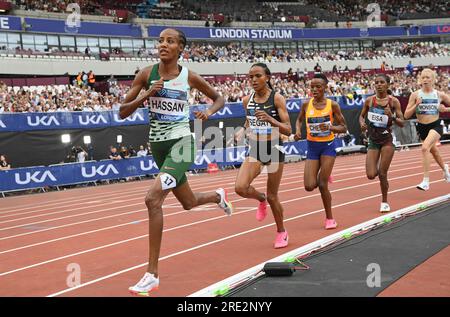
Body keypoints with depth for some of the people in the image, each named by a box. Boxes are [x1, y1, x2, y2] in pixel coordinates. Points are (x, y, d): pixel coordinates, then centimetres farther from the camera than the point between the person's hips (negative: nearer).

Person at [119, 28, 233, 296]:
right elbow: (123, 112, -1)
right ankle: (219, 196, 60)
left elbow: (219, 98, 10)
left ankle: (152, 274, -15)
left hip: (181, 143, -4)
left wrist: (209, 112, -11)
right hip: (158, 145, 5)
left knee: (153, 199, -24)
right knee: (189, 202, 22)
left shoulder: (189, 77, -5)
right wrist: (146, 95, -17)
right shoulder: (147, 75, -2)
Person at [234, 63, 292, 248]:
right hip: (255, 150, 4)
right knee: (240, 188, -17)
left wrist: (270, 119, -30)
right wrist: (243, 130, 5)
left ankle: (281, 232, 29)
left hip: (274, 150, -3)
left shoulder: (276, 98, -11)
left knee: (272, 196, 5)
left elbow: (288, 130, -16)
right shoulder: (247, 101, 2)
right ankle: (261, 199, 18)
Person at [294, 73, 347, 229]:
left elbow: (344, 128, -2)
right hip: (312, 146, 3)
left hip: (328, 146, -3)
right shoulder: (306, 104, -2)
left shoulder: (332, 105, -8)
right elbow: (299, 120, 16)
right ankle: (324, 175, 32)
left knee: (322, 184, -8)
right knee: (309, 186, -6)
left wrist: (331, 127, -22)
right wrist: (298, 131, -5)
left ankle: (330, 218, 11)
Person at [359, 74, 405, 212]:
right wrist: (362, 123, -8)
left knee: (382, 174, -3)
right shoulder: (369, 100, -1)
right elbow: (362, 115, 14)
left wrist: (392, 117, -25)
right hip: (373, 140, 2)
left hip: (387, 140, -2)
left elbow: (402, 123, -7)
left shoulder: (393, 101, -7)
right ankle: (377, 168, 33)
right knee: (371, 175, -6)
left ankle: (384, 202, 20)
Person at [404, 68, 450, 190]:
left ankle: (426, 181, -25)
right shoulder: (415, 95, -5)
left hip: (435, 126, -3)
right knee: (433, 151, 24)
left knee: (425, 148, -28)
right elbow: (406, 115, -8)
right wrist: (416, 105, -21)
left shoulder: (440, 95, -4)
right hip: (422, 127, 3)